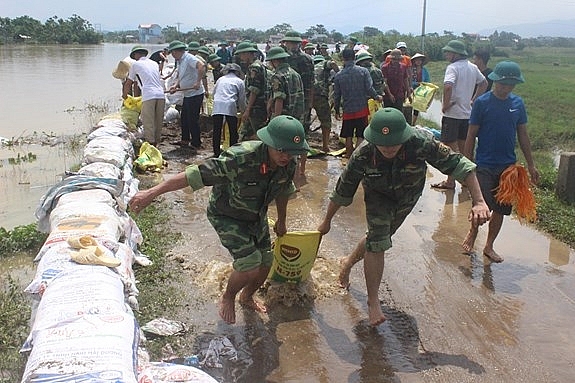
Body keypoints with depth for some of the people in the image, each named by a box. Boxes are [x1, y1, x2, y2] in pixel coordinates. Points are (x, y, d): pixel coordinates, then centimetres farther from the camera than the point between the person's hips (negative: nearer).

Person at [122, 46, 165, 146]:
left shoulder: (136, 64, 8)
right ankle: (156, 142, 17)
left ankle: (150, 143, -4)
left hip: (149, 96, -5)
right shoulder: (154, 63, 22)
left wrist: (125, 94, 33)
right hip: (161, 95, 5)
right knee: (158, 122, 11)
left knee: (148, 122, -2)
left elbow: (128, 83, 15)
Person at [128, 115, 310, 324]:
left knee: (265, 265, 9)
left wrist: (281, 220, 19)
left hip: (256, 216, 6)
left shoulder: (288, 165, -18)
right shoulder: (240, 158, -38)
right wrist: (152, 193, -40)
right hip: (226, 216, -6)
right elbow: (195, 175, -38)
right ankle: (228, 298, 18)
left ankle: (247, 297, 43)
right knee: (251, 266, -16)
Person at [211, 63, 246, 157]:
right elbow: (242, 99, 13)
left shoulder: (220, 79, 24)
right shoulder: (239, 81, 16)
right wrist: (242, 109, 30)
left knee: (216, 131, 6)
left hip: (217, 105, 3)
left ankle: (216, 153, 9)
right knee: (233, 131, 6)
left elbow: (214, 92, 26)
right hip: (230, 106, -2)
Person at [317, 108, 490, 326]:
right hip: (378, 195, -2)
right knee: (377, 242, -18)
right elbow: (342, 191, -19)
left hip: (409, 196, 2)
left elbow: (458, 164, -33)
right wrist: (327, 221, -7)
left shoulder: (421, 142, -40)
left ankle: (348, 263, 46)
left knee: (379, 238, 17)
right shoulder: (362, 155, -35)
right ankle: (373, 301, -1)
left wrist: (479, 202, -42)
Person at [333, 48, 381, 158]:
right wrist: (377, 97, 11)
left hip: (347, 111, 2)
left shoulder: (338, 75, -2)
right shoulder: (363, 71, -7)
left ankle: (349, 157, 20)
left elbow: (336, 95, 4)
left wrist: (337, 110, 16)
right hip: (362, 109, -2)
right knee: (361, 136, 4)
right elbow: (369, 89, -10)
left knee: (348, 137, 13)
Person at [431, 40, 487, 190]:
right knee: (463, 147, 16)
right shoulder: (473, 67, 10)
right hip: (467, 113, 8)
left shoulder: (453, 67, -14)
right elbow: (484, 83, 23)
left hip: (452, 113, -8)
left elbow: (448, 86, -31)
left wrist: (445, 105, -18)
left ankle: (450, 181, 3)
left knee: (450, 148, -1)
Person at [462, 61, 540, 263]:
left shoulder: (517, 103, 4)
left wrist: (531, 165, 11)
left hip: (508, 165, 4)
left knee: (501, 209, 8)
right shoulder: (482, 102, -8)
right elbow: (471, 135, -5)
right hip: (485, 165, -4)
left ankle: (489, 246, 25)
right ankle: (473, 231, 23)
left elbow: (523, 135, 11)